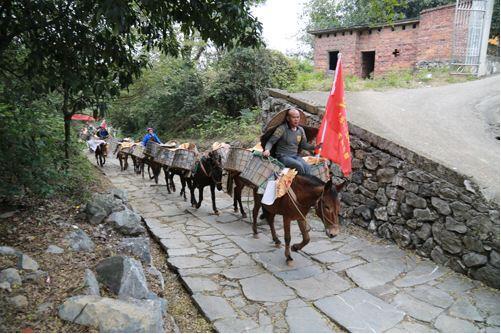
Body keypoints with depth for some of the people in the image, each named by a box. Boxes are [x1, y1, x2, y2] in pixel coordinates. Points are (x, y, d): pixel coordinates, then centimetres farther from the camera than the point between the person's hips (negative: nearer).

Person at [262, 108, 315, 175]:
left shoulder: (301, 130, 7)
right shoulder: (282, 129, -11)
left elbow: (304, 145, 18)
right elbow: (270, 142, -11)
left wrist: (314, 147, 2)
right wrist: (267, 150, -32)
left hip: (295, 156, 5)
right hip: (283, 157, -5)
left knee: (307, 167, -25)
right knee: (299, 165, -31)